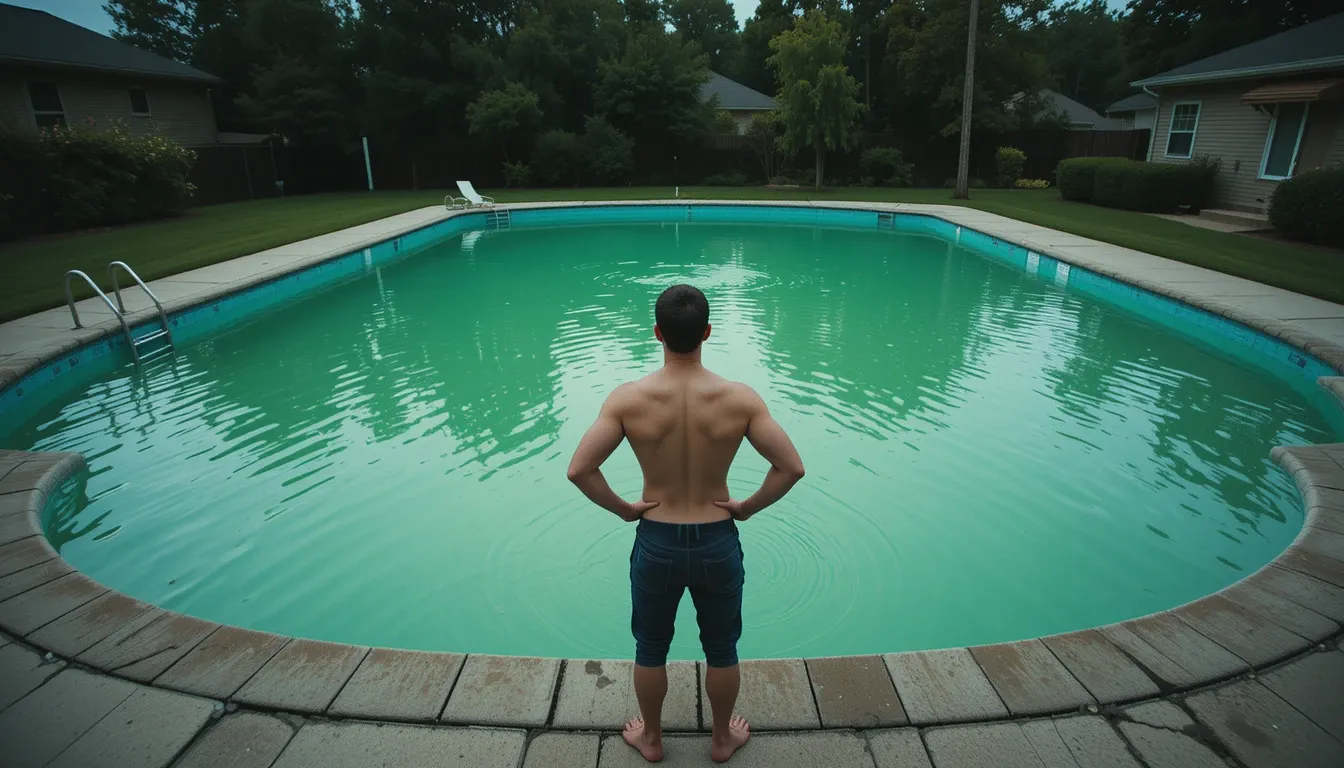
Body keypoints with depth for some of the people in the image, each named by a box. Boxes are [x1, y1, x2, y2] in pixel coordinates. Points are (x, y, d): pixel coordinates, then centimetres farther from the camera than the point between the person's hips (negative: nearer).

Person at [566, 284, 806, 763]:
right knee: (721, 651, 24)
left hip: (656, 543, 0)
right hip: (718, 543, 1)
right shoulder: (740, 399, -16)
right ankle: (723, 739, 47)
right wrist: (747, 508, -1)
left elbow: (579, 470, -18)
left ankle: (651, 739, 47)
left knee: (651, 650, 25)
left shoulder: (628, 399, -18)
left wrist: (622, 509, -4)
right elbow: (791, 468, -14)